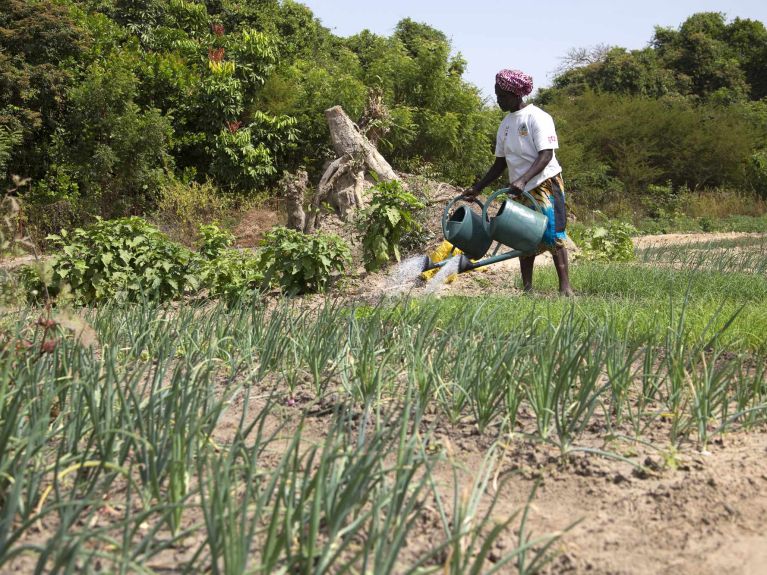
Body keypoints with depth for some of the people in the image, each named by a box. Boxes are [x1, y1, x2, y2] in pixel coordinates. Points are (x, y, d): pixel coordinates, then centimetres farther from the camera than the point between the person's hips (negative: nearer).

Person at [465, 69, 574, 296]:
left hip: (545, 185, -7)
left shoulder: (537, 117, -11)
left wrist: (523, 179, -32)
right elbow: (500, 163, 17)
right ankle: (527, 288, 13)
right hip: (520, 191, 7)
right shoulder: (505, 124, 12)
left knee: (552, 235, -10)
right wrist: (478, 187, 11)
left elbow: (546, 155, -19)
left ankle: (565, 288, -8)